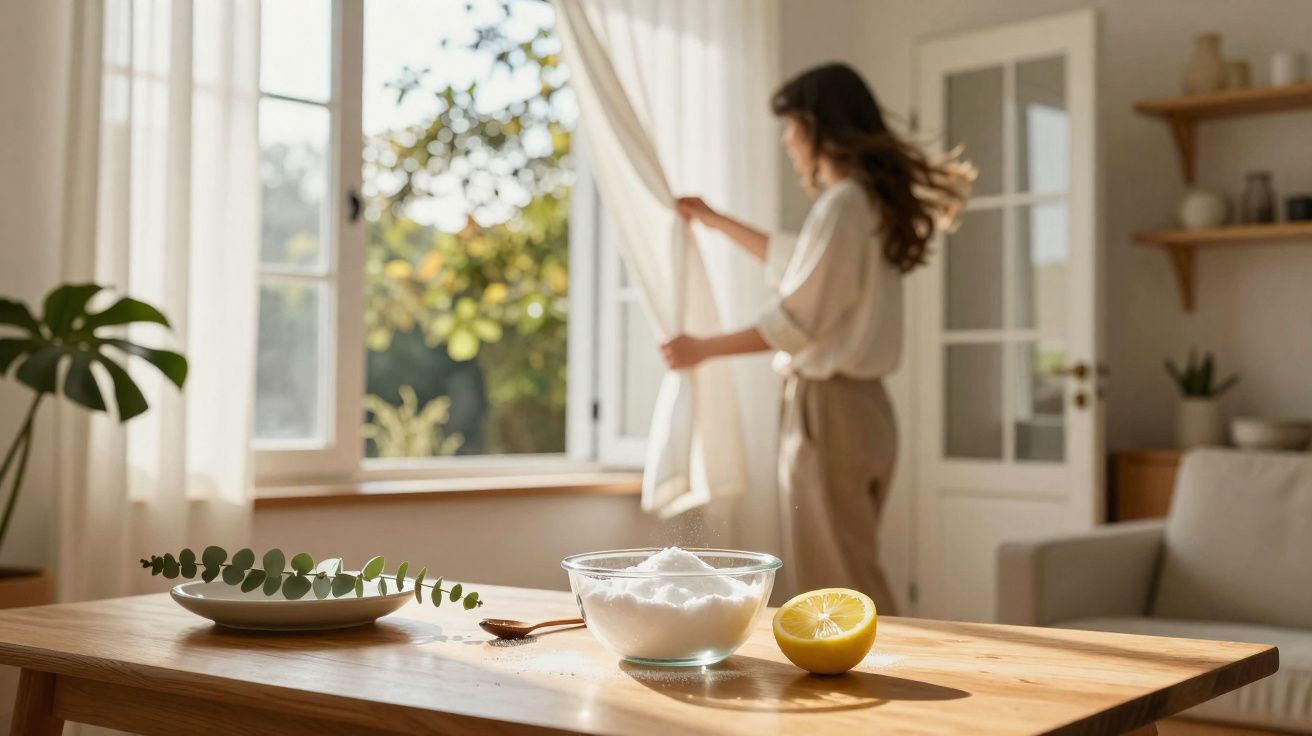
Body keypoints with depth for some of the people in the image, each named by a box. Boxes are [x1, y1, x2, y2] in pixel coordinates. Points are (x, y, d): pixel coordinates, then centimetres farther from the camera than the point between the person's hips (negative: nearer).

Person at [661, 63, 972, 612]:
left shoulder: (841, 205, -15)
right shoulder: (875, 201, 14)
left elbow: (793, 321, -16)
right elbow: (792, 263, 31)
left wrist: (700, 349, -6)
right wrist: (715, 221, 38)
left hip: (829, 407, -9)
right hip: (865, 405, 10)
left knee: (838, 589, -3)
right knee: (855, 583, 14)